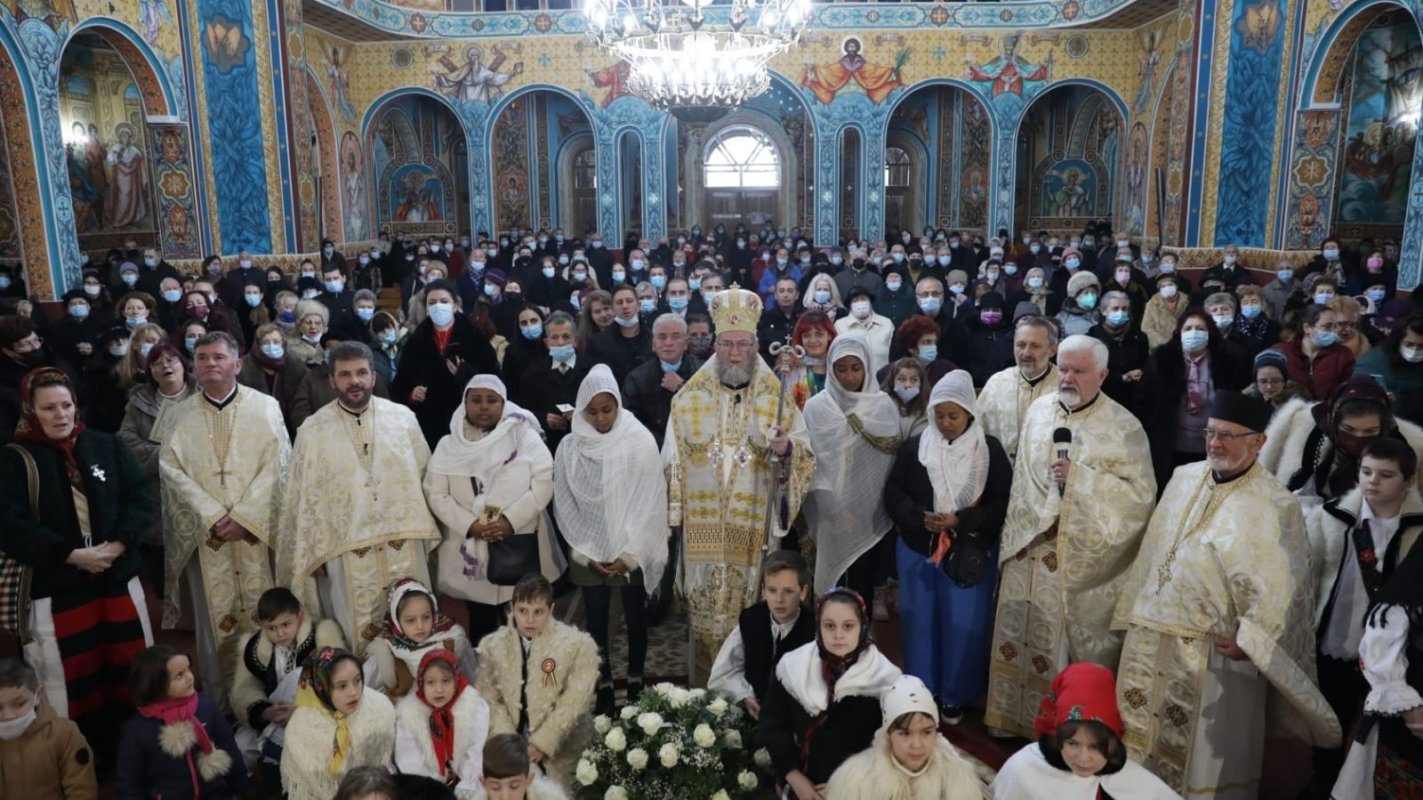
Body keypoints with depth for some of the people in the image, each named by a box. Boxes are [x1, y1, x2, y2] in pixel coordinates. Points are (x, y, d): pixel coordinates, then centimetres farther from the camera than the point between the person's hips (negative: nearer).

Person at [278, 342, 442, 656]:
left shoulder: (402, 417, 1)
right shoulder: (313, 430, -2)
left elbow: (425, 475, 7)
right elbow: (302, 497, 2)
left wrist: (421, 529, 4)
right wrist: (312, 553, 1)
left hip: (403, 544, 2)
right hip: (346, 550, -1)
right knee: (360, 638, 8)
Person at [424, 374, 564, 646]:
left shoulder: (526, 438, -1)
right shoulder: (448, 446, 3)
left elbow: (544, 484, -7)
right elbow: (435, 494, -1)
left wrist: (511, 520, -18)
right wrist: (470, 525, -14)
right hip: (472, 552, 1)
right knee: (481, 626, 12)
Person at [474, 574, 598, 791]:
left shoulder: (578, 644, -10)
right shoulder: (493, 645, 1)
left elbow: (574, 702, -12)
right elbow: (487, 698, -2)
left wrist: (542, 744, -15)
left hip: (560, 749, -2)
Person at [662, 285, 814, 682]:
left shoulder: (778, 398, 1)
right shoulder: (688, 398, 4)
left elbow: (807, 456, -1)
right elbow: (672, 461, 6)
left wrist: (787, 448, -22)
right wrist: (671, 516, 2)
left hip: (754, 530, 0)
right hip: (703, 527, 1)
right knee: (704, 616, 5)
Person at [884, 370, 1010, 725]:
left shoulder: (990, 450, -5)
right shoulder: (914, 447, -1)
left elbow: (1002, 504, -7)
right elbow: (893, 493, -1)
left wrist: (960, 520, -20)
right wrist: (919, 517, -19)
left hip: (970, 555, -1)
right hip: (918, 550, 2)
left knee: (964, 626, 4)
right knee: (920, 622, 12)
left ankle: (955, 695, 24)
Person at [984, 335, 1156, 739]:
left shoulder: (1124, 427, -10)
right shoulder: (1039, 411, 4)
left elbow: (1141, 492, -14)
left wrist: (1080, 476, -22)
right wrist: (1014, 539, 10)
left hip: (1086, 559, -5)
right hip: (1031, 551, 5)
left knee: (1082, 649, 5)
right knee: (1023, 639, 14)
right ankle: (1016, 719, 31)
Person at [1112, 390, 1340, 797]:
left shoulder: (1275, 505, -12)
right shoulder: (1183, 478, 6)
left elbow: (1282, 587, -14)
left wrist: (1248, 639, -21)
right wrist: (1136, 613, 16)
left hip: (1214, 651, -6)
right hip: (1152, 637, 6)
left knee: (1203, 756, 8)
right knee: (1144, 741, 17)